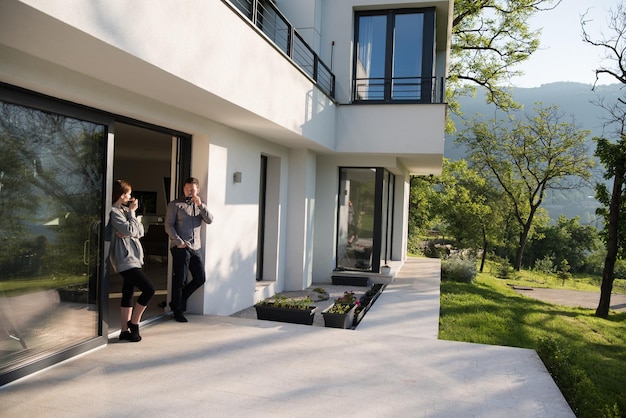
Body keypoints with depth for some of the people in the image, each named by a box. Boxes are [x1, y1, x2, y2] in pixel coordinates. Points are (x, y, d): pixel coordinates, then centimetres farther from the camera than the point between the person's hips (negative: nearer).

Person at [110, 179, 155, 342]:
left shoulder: (124, 210, 15)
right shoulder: (113, 212, -12)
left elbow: (140, 231, 9)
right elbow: (130, 230, -17)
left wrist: (128, 233, -11)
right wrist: (132, 212, -6)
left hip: (132, 258, 9)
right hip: (125, 259, -9)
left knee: (128, 294, 11)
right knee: (149, 289, -11)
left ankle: (125, 330, 18)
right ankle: (133, 324, 4)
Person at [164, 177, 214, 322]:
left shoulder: (199, 205, 15)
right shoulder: (175, 205, 0)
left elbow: (210, 220, -1)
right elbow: (168, 226, -5)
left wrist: (200, 205, -13)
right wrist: (179, 242, -13)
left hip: (195, 248, 6)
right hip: (180, 248, -5)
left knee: (200, 278, 7)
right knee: (180, 280, 1)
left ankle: (177, 302, 25)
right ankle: (177, 311, 16)